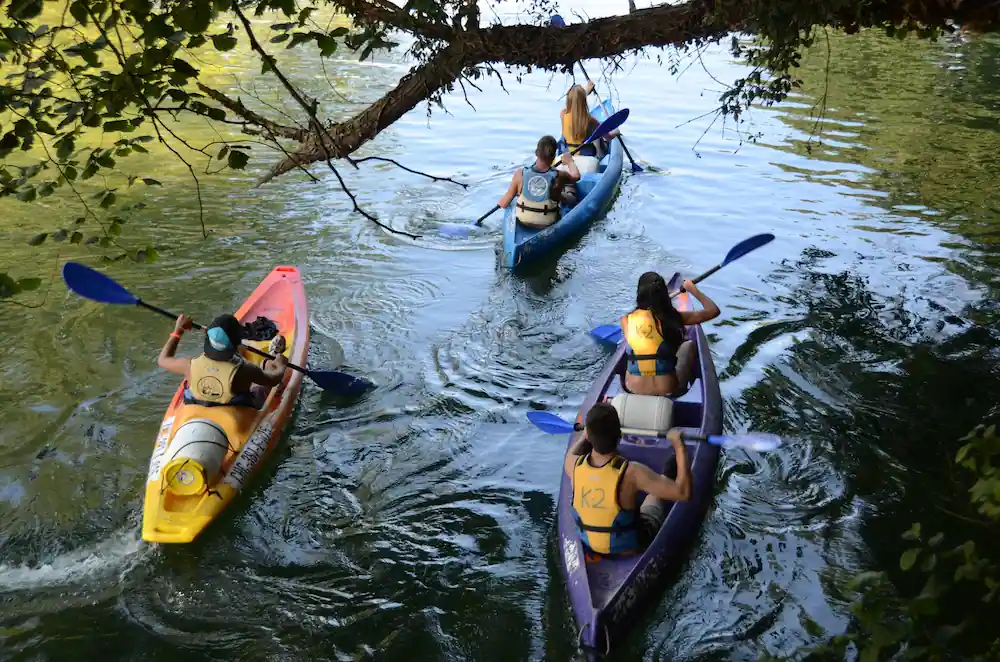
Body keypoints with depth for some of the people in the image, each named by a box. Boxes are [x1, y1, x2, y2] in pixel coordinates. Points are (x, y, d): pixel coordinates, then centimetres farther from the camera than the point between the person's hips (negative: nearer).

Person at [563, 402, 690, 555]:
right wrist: (679, 445, -24)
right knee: (656, 492, 24)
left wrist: (584, 437, 21)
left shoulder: (574, 465, -21)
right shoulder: (631, 473, -35)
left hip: (589, 543, 3)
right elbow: (683, 492, -31)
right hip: (630, 547, -3)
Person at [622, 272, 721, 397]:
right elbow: (714, 310, -2)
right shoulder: (673, 318, -14)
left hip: (633, 389, 2)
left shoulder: (626, 320, -10)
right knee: (689, 345, 20)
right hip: (667, 390, -2)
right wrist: (693, 289, 12)